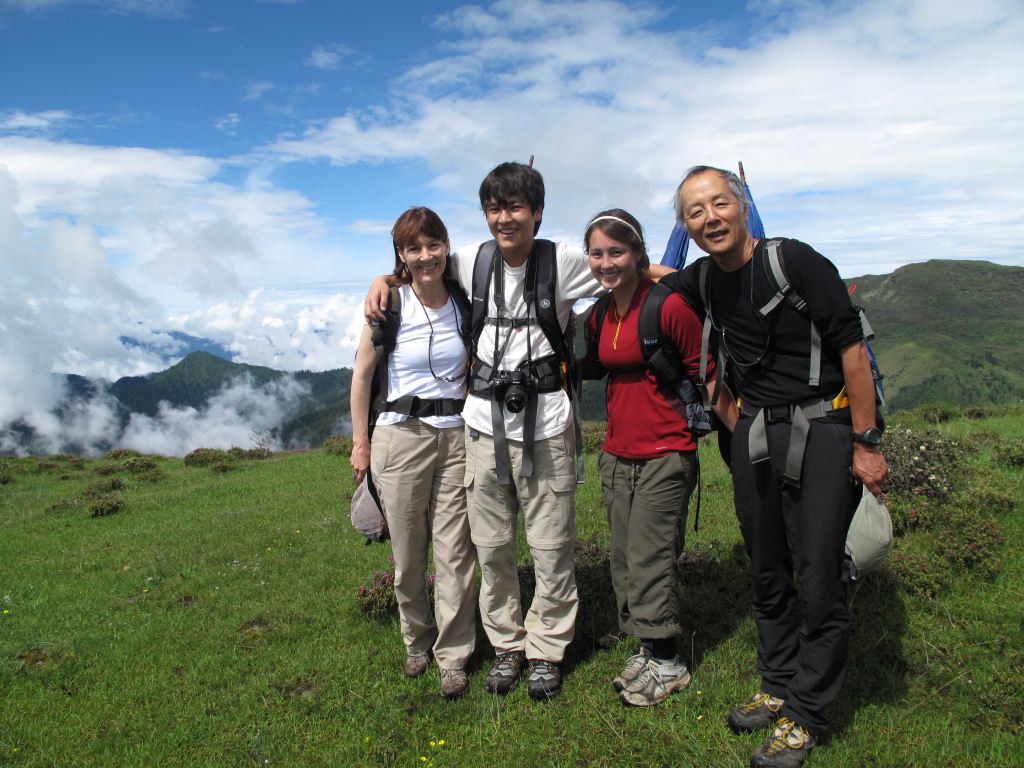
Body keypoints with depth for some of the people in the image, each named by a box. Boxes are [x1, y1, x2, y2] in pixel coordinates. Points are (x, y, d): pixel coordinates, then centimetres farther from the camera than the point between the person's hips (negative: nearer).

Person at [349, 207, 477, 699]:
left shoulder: (464, 302, 3)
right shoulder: (390, 304, -4)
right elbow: (362, 374, 2)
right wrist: (360, 442, 2)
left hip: (457, 435, 2)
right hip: (401, 433, -1)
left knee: (455, 550, 1)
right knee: (408, 551, 7)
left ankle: (453, 656, 15)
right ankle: (416, 641, 30)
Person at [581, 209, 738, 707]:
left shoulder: (670, 305, -13)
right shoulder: (599, 316, 8)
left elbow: (708, 377, -9)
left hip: (664, 455, -7)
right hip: (616, 455, 7)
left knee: (648, 561, -3)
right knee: (624, 559, 12)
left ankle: (666, 664, 15)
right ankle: (647, 651, 28)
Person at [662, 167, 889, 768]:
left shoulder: (797, 261, -13)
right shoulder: (701, 281, 4)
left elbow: (852, 349, -12)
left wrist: (866, 443, -12)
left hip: (823, 430, -5)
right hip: (754, 435, 6)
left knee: (818, 580, -3)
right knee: (767, 575, 14)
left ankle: (805, 716, 13)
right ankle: (778, 688, 32)